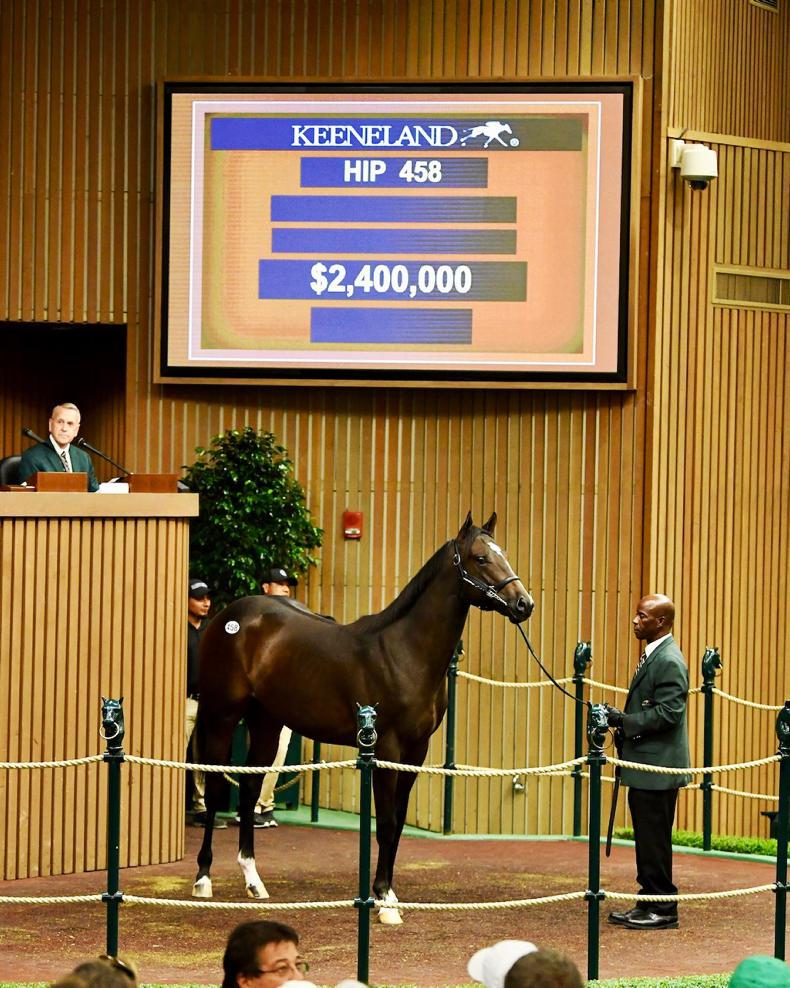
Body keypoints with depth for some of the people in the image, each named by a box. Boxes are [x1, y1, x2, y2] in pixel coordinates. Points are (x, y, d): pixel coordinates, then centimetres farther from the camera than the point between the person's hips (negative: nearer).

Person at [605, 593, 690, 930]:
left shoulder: (669, 661, -17)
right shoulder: (652, 656, 16)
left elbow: (667, 713, -23)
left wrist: (624, 721, -21)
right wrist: (620, 719, 9)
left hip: (658, 768, -11)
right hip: (646, 767, 11)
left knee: (655, 840, -5)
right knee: (646, 839, 15)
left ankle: (663, 911, 1)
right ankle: (647, 905, 21)